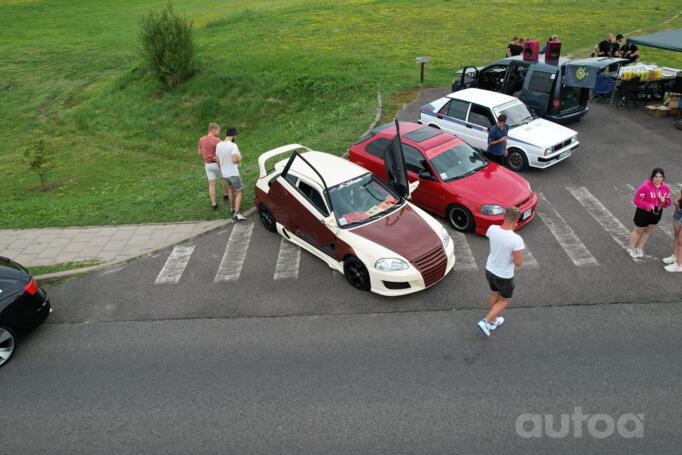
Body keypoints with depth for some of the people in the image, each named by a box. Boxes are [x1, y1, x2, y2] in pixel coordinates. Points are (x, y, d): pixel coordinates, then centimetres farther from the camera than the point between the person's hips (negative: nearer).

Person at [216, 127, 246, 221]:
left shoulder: (219, 145, 2)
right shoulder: (233, 145, -20)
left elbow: (218, 160, 10)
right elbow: (235, 160, -28)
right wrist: (239, 158, -5)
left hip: (224, 173, 7)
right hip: (233, 173, -7)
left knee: (230, 189, 26)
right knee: (239, 192, 2)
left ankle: (232, 209, 36)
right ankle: (236, 213, -7)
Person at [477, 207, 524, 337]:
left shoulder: (492, 229, -16)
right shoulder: (516, 239, -33)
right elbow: (518, 263, -25)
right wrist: (520, 251, -6)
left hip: (489, 270, 6)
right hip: (504, 276, -6)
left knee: (494, 294, 30)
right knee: (504, 300, 22)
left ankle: (493, 321, 48)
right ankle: (485, 322, 15)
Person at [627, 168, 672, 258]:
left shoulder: (665, 188, -7)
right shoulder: (645, 186, -25)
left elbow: (668, 201, 5)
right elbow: (636, 200, -22)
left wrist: (664, 201, -19)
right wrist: (649, 206, -27)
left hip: (656, 213, 6)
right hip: (644, 213, -6)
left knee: (647, 231, 20)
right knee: (638, 231, 12)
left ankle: (639, 248, 38)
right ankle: (631, 248, 32)